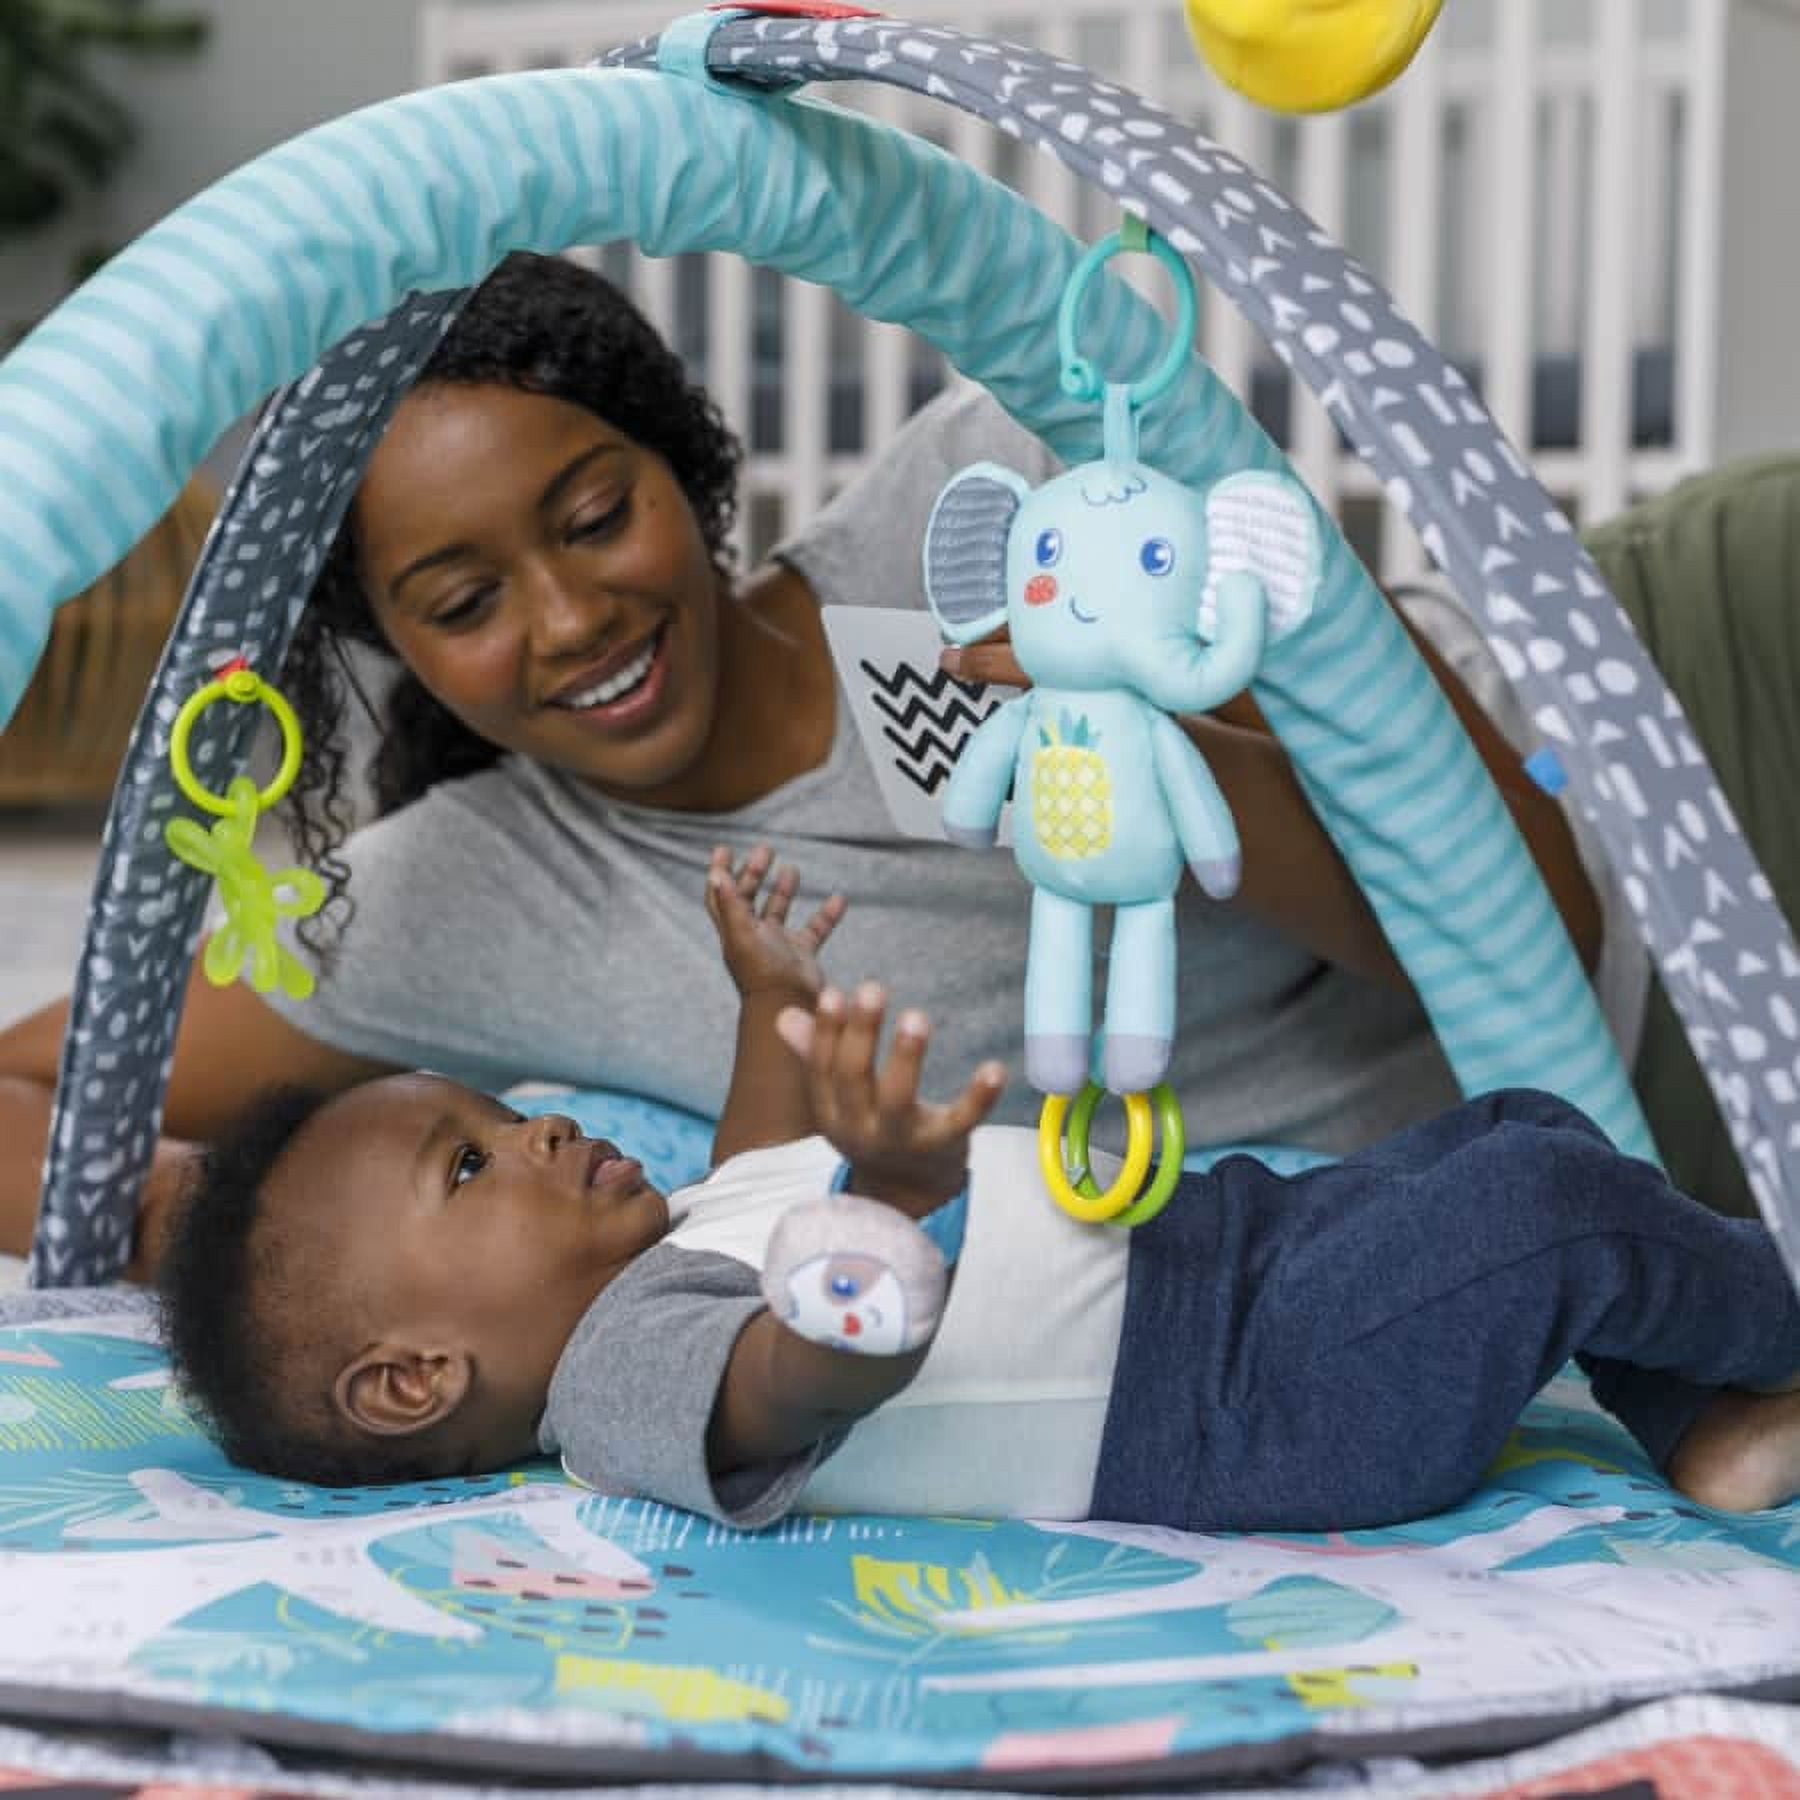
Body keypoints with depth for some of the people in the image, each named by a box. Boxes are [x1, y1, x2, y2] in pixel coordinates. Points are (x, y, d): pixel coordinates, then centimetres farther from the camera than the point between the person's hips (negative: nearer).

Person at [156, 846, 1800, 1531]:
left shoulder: (672, 1250, 14)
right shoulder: (632, 1370, -18)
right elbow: (821, 1367, -39)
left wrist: (775, 1003, 44)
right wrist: (895, 1196, -58)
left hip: (1219, 1240, 11)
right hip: (1248, 1402, -11)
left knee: (1523, 1128, 13)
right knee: (1553, 1207, -19)